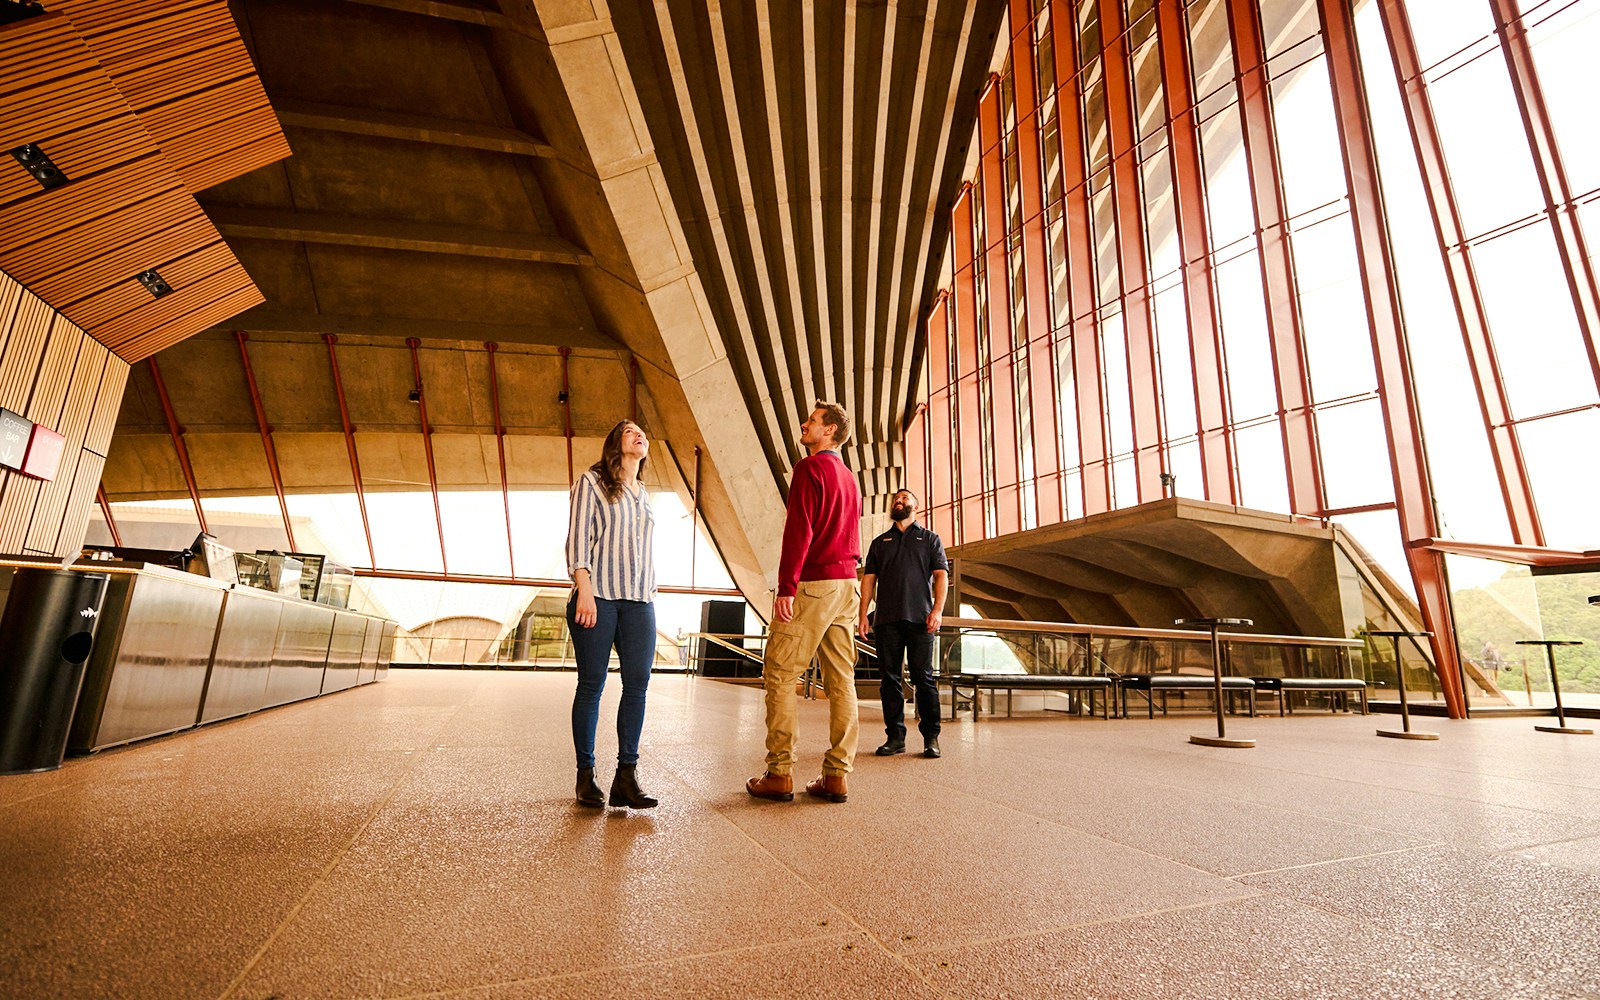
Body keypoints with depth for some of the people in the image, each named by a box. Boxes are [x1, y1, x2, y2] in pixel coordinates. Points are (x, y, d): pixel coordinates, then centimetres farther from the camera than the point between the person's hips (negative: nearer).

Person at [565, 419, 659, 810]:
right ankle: (586, 776, 12)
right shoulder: (592, 481, 6)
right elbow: (578, 537, -4)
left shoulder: (644, 496, 22)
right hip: (598, 597, -5)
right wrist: (584, 590, -14)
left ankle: (626, 777, 5)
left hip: (639, 602, 5)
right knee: (591, 685, 1)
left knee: (637, 685, -2)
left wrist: (651, 598, 16)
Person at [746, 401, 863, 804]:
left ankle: (780, 774, 3)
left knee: (779, 674, 0)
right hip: (846, 583, 9)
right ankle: (837, 776, 12)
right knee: (841, 679, 7)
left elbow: (799, 530, -17)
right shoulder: (849, 477, 19)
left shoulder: (809, 468, -7)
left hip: (812, 582, -8)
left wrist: (786, 586, -19)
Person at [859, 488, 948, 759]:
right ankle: (895, 736, 9)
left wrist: (938, 609, -10)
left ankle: (931, 738, 5)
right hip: (886, 619, 3)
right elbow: (869, 579, 14)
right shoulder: (879, 542, 20)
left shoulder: (930, 538, 15)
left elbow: (941, 575, 4)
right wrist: (863, 615, 3)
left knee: (924, 677, -3)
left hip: (919, 618, -2)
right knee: (890, 678, 3)